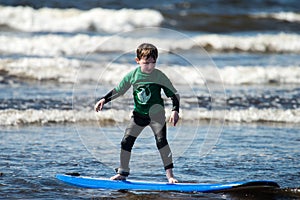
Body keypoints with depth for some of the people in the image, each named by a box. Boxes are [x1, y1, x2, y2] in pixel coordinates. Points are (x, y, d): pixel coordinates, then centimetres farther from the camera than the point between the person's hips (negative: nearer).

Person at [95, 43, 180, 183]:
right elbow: (118, 90, 8)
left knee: (161, 140, -18)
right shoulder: (133, 75, -5)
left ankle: (169, 174, -14)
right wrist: (104, 100, 0)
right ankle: (122, 172, 14)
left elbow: (174, 94, -6)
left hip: (156, 114, -4)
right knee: (126, 141, 0)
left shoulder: (159, 76, -12)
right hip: (138, 114, 4)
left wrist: (175, 111, -18)